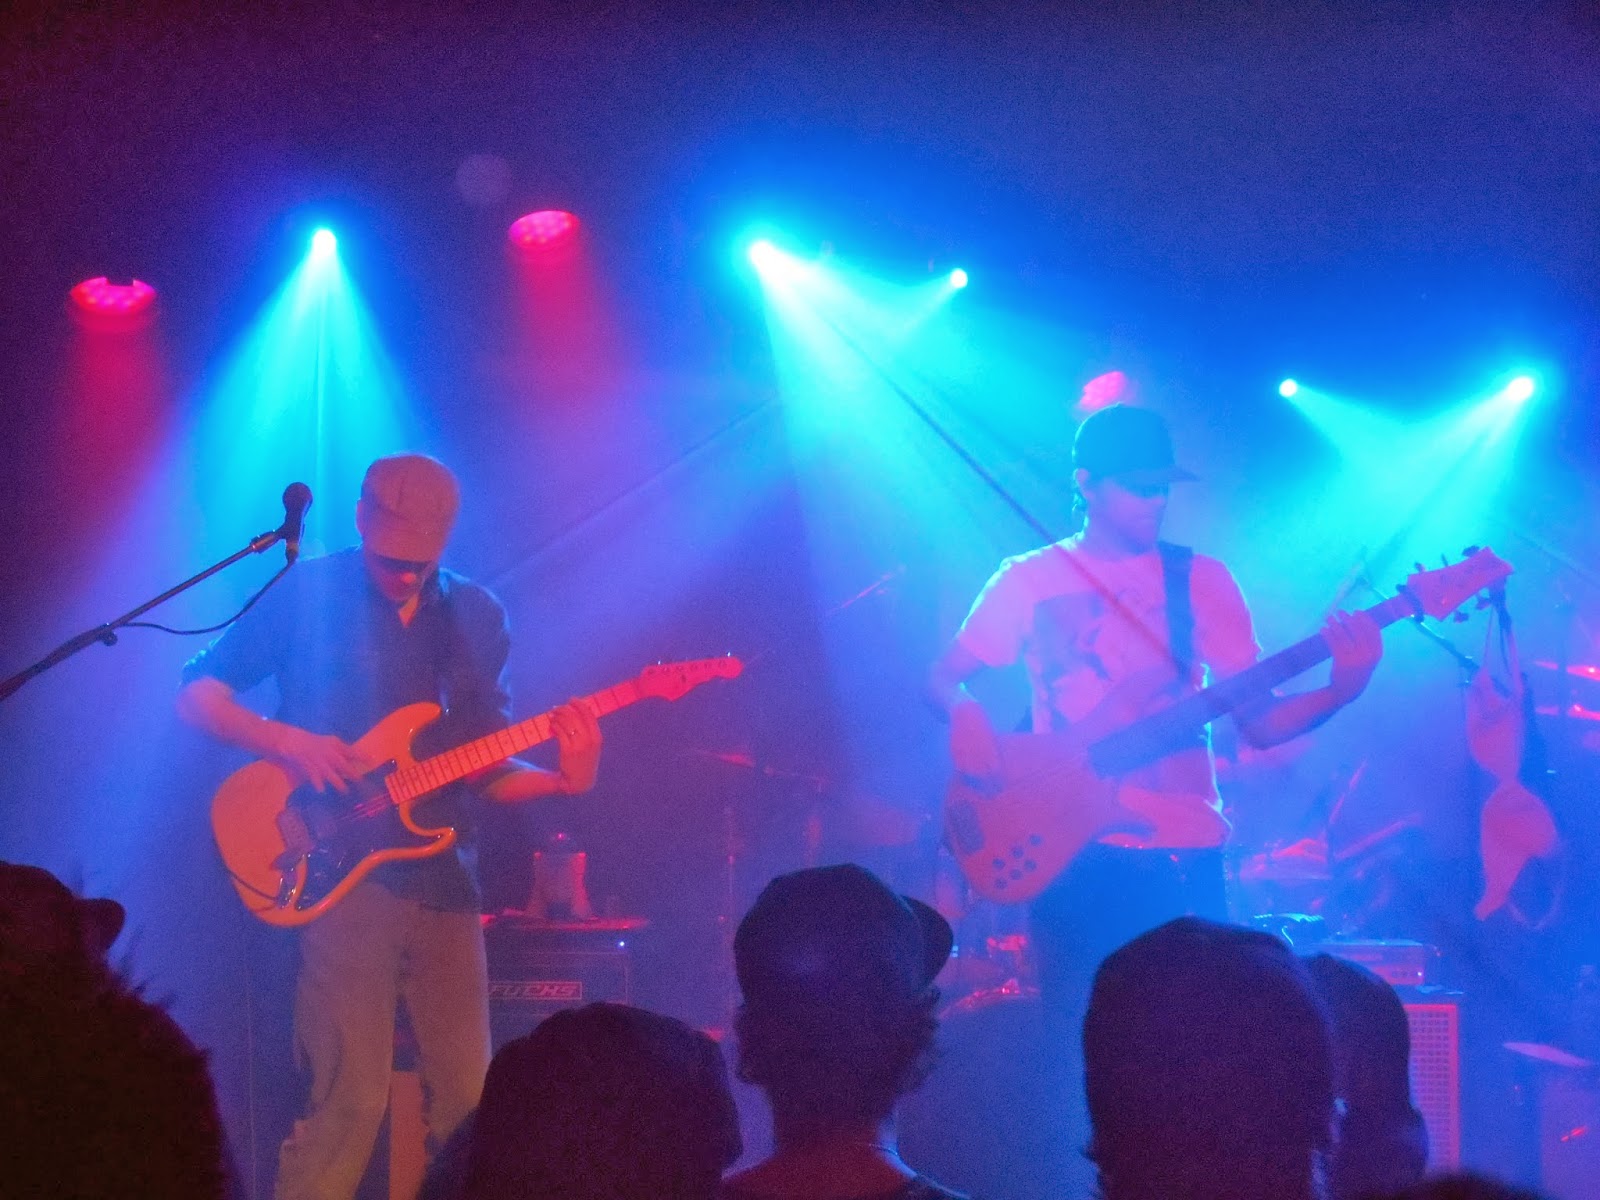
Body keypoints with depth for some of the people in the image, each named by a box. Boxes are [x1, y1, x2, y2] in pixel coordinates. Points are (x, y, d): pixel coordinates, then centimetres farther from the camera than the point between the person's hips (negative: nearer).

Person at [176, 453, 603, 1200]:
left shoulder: (476, 619, 12)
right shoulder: (309, 595, -1)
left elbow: (485, 771, 12)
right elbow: (198, 694, 2)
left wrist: (560, 781, -7)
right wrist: (286, 741, -14)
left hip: (442, 881, 5)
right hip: (342, 873, -5)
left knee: (468, 1098, 3)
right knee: (350, 1099, -12)